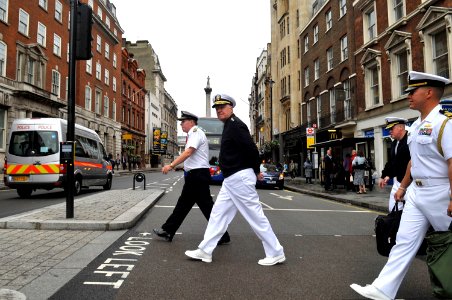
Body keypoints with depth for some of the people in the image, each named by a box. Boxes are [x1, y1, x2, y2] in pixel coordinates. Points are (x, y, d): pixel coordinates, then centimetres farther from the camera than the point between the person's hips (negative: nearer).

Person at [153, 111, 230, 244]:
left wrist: (171, 165, -28)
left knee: (206, 206, -4)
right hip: (195, 175, 10)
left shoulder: (196, 133, -12)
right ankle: (167, 231, 24)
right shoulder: (193, 134, 18)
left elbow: (188, 152, -25)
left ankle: (222, 236, 5)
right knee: (183, 203, 14)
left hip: (198, 175, -10)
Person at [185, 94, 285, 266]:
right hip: (231, 179, 10)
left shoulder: (235, 125, -14)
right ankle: (205, 251, 20)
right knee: (218, 214, 11)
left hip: (240, 178, -10)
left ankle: (276, 254, 12)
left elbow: (252, 149, -21)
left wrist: (256, 171, -7)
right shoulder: (229, 126, 17)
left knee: (255, 216, -1)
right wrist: (255, 172, 13)